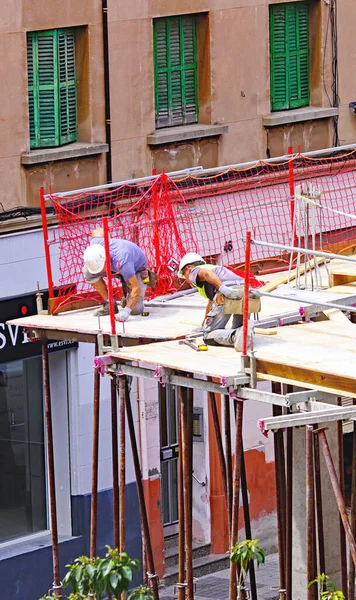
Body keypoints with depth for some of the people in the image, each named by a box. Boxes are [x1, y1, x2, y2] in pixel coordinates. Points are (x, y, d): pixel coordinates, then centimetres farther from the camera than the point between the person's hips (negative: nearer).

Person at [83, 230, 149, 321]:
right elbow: (97, 232, -3)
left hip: (136, 269, -5)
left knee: (135, 310, -22)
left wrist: (126, 311, -52)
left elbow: (136, 289, -42)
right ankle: (109, 304, -6)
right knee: (87, 272, -22)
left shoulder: (122, 262, -46)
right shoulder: (95, 245, -29)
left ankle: (128, 298, 15)